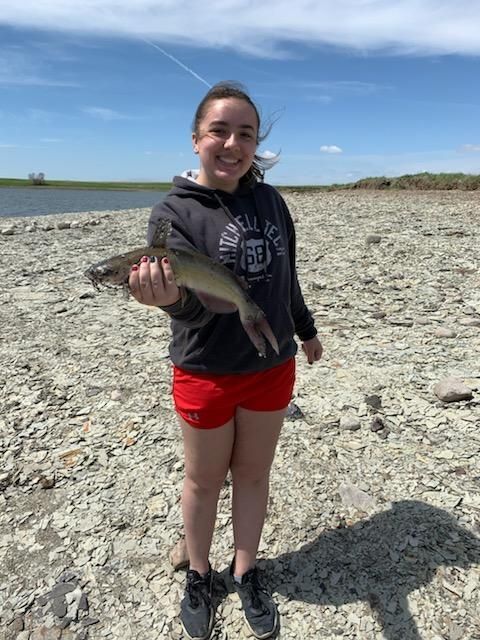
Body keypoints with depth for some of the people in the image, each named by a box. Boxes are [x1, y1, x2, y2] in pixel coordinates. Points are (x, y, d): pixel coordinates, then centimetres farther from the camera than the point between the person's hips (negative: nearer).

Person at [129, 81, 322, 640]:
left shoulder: (270, 200, 0)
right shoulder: (174, 211, -13)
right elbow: (191, 301, -27)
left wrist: (305, 330, 21)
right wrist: (166, 296, -49)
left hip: (272, 367, 4)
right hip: (206, 372, -3)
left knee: (254, 474, 17)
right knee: (204, 480, 15)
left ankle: (245, 573, 41)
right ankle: (198, 575, 41)